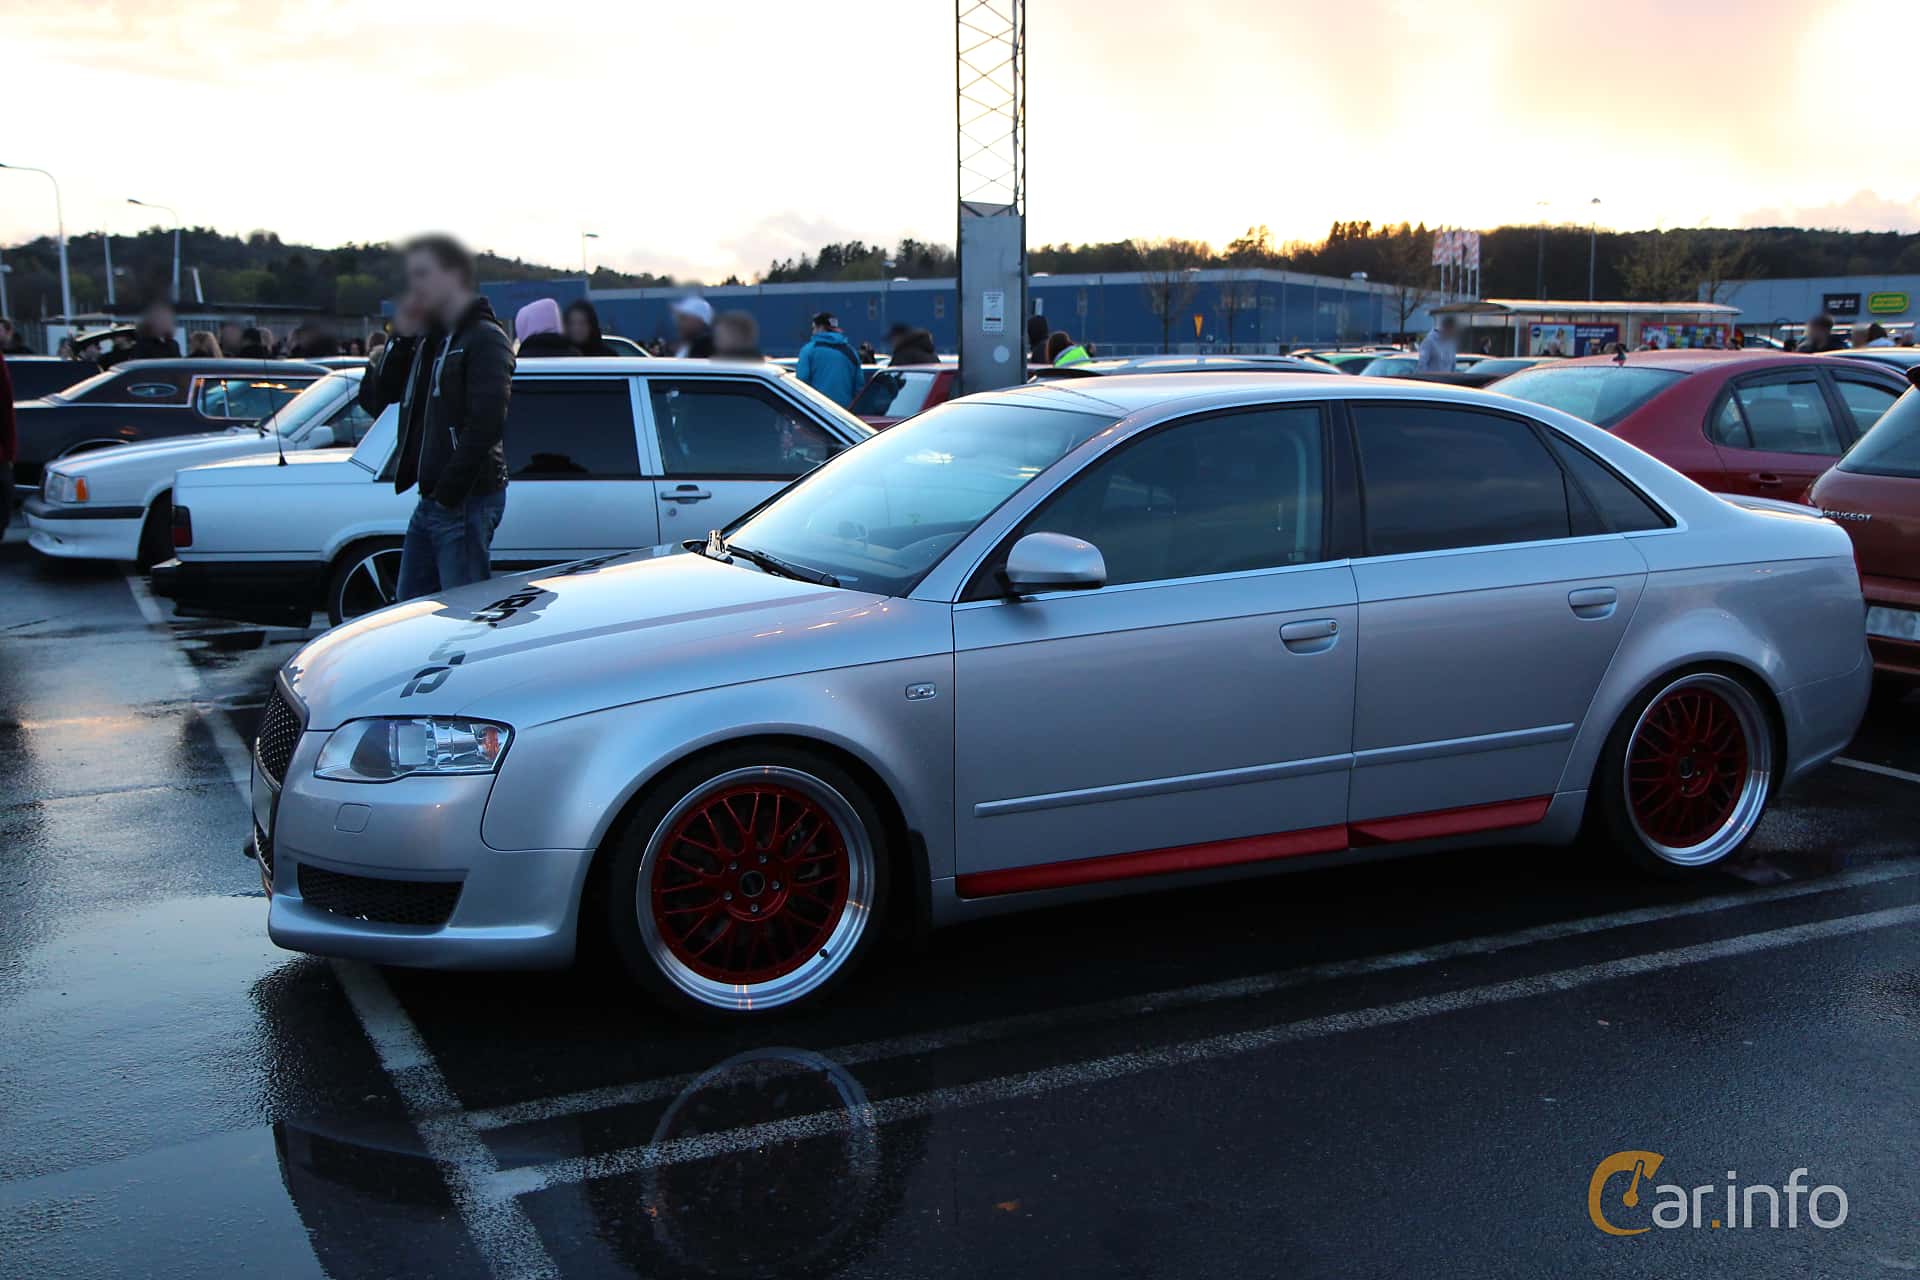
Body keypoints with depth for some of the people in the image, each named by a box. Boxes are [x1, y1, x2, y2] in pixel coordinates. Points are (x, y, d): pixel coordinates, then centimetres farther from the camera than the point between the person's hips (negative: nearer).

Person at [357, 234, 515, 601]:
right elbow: (373, 399, 15)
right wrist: (399, 340, 5)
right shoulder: (427, 341, 18)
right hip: (430, 501, 9)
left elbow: (485, 425, -20)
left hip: (466, 502, -9)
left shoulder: (485, 339, -10)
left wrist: (449, 493, -19)